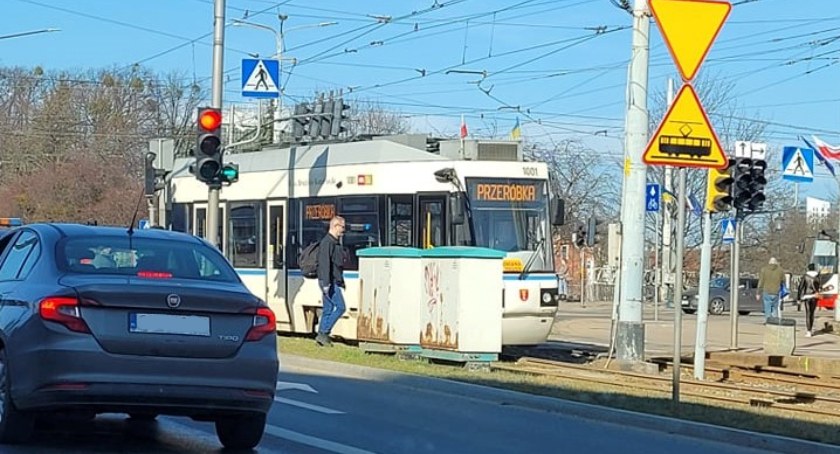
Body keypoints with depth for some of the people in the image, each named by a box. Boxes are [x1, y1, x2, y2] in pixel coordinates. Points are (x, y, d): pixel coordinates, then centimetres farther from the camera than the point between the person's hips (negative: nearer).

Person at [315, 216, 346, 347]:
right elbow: (324, 264, -21)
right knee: (340, 307, -11)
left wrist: (341, 282, 26)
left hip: (334, 281, 10)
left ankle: (322, 336, 12)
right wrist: (326, 283, -26)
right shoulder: (327, 242, -14)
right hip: (330, 282, -10)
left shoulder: (335, 242, 19)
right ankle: (323, 333, -11)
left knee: (328, 309, 10)